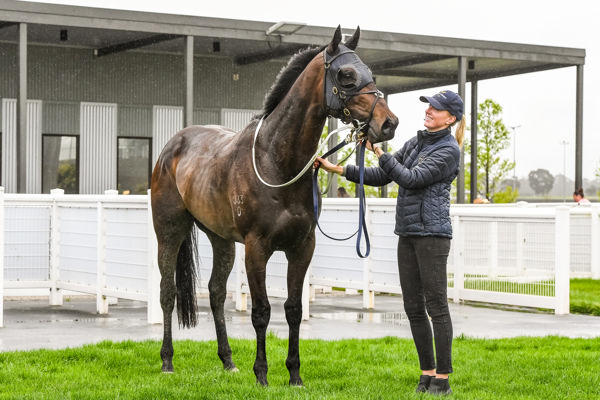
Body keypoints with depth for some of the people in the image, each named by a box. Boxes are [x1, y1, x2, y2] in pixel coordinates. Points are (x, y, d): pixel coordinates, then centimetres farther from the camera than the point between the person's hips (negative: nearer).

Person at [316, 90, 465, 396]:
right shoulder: (416, 143, 15)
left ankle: (442, 380, 0)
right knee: (413, 307, 9)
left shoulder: (449, 150, -9)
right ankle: (427, 373, 17)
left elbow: (411, 178, -18)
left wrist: (379, 151, -19)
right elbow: (381, 177, 16)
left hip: (432, 232, -8)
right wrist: (338, 170, 10)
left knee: (436, 305, -5)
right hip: (408, 233, 8)